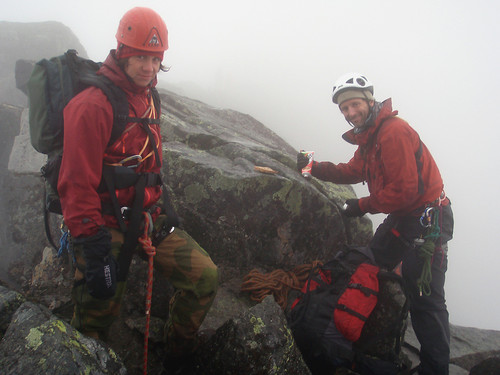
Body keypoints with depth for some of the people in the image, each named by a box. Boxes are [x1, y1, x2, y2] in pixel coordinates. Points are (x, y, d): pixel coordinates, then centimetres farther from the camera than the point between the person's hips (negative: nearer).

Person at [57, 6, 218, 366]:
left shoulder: (149, 99, 11)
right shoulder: (92, 105, -17)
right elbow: (77, 183, -20)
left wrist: (162, 206, 21)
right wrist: (93, 248, -22)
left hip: (148, 217, 7)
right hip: (108, 226, -7)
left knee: (205, 276, 0)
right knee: (96, 320, 3)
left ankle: (179, 351, 23)